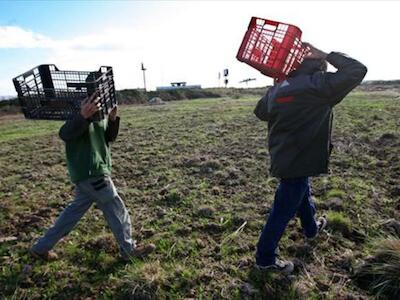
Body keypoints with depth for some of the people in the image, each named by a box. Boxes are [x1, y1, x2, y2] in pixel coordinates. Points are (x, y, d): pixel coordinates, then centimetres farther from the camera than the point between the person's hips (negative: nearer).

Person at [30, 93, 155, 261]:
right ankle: (129, 250, 19)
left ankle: (41, 247, 32)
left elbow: (108, 138, 11)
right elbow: (64, 134, -31)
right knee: (116, 210, 3)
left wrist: (113, 120, -7)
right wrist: (83, 116, -48)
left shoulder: (99, 113, 10)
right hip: (90, 172, -9)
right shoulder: (80, 112, -16)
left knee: (76, 210, 19)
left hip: (91, 172, 9)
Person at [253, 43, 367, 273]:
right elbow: (358, 70, -16)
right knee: (284, 210, 5)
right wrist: (326, 55, -9)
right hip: (298, 161, -8)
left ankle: (311, 228, 57)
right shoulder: (317, 84, -19)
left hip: (282, 157, 8)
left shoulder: (278, 88, 2)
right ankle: (266, 258, 21)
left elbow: (260, 112, 16)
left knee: (303, 194, 31)